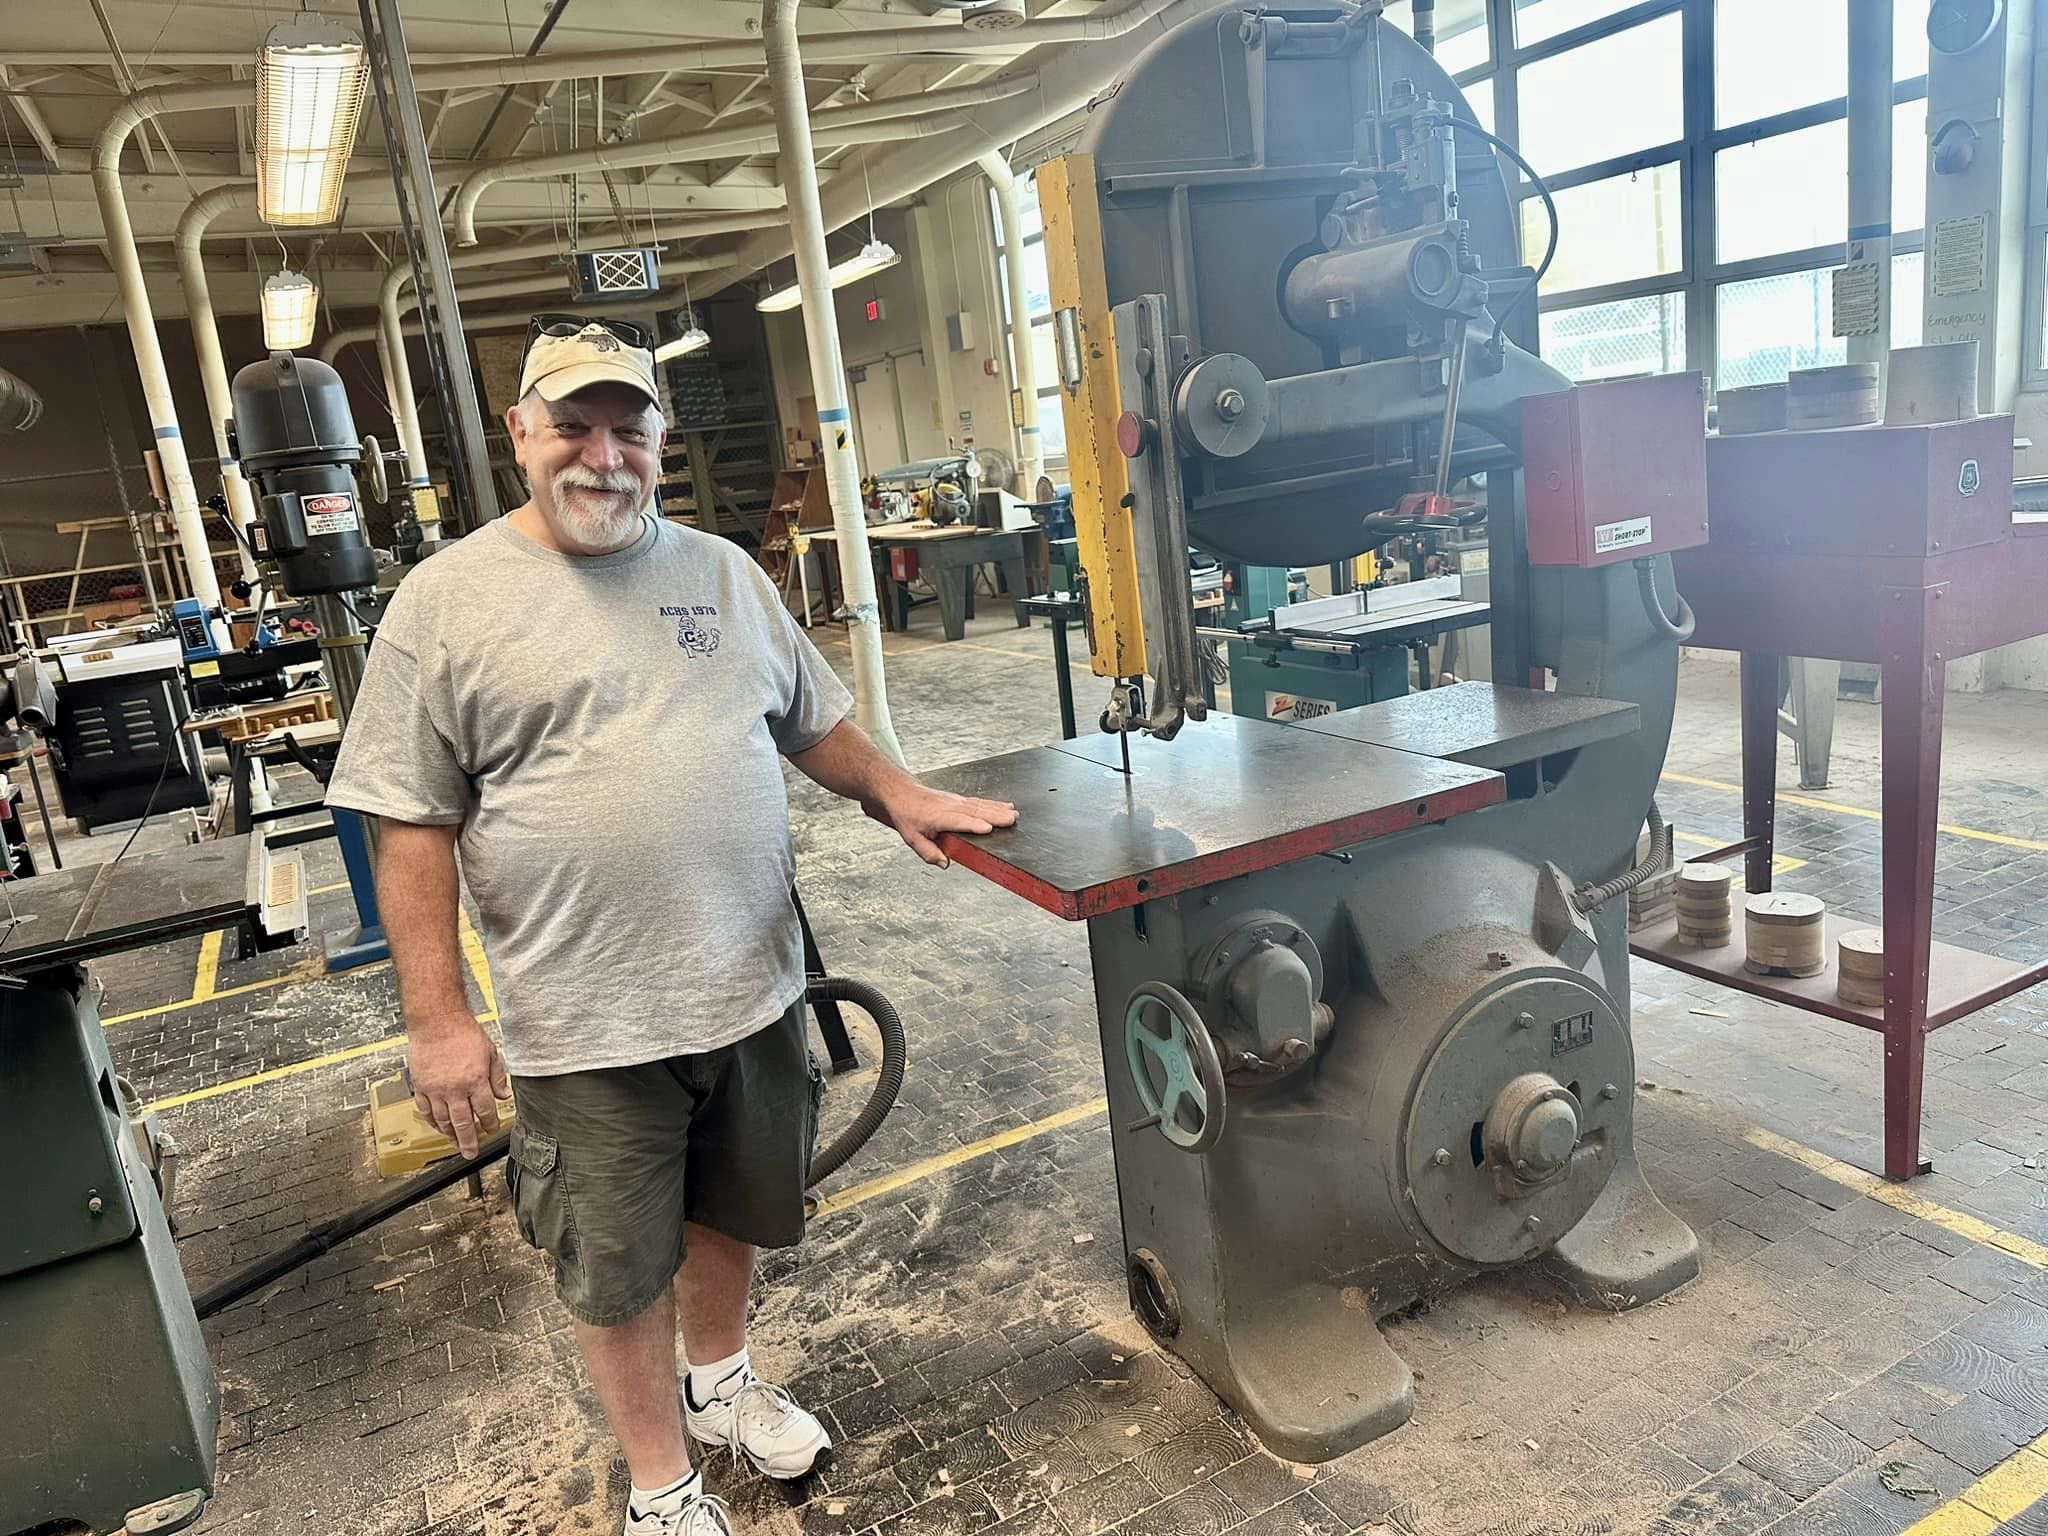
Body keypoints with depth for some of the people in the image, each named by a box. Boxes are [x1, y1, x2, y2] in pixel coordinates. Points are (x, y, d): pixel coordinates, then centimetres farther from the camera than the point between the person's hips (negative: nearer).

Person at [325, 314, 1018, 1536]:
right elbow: (413, 827, -7)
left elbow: (814, 721, 16)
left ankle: (722, 1382, 51)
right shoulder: (448, 601, -7)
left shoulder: (722, 571, 6)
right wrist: (438, 1018, -10)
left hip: (755, 988, 4)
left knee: (731, 1214, 23)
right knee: (619, 1271, 13)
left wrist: (899, 796, 1)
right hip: (588, 1021, -4)